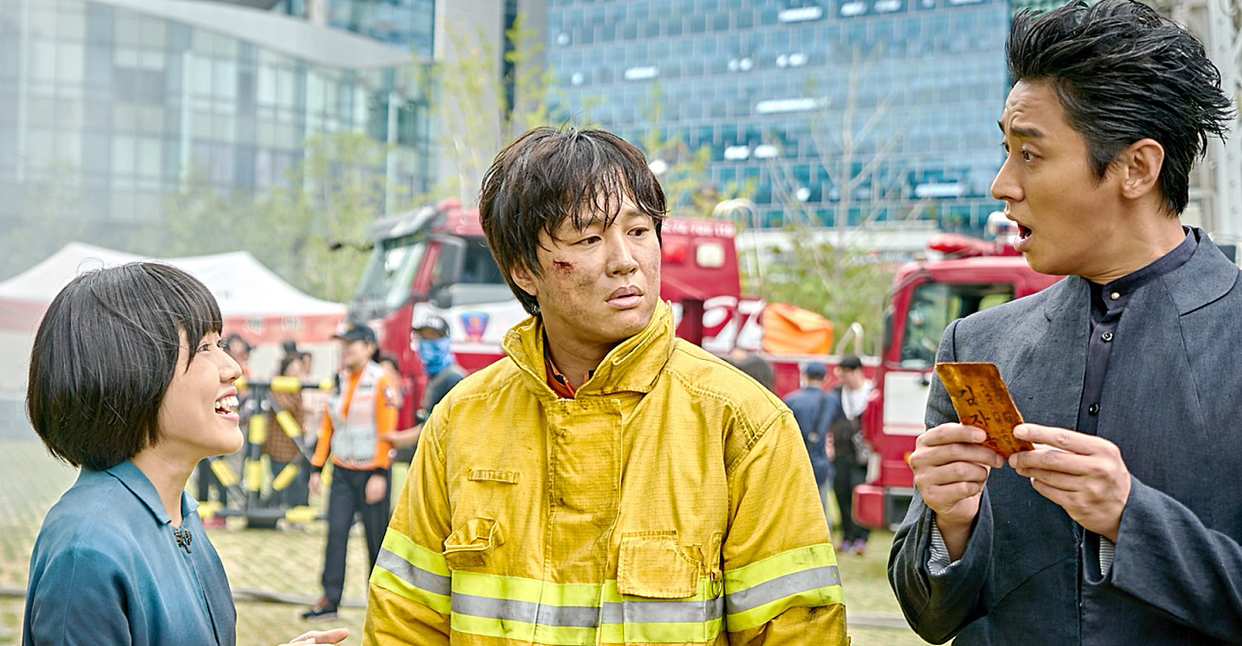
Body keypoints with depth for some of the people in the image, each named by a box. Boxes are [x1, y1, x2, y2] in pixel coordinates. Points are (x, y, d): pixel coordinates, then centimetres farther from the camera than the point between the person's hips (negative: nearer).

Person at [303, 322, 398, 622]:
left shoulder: (381, 381, -9)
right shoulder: (339, 381, 10)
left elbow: (386, 430, -13)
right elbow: (327, 426, 15)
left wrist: (380, 473, -18)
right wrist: (316, 468, 10)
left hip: (370, 472, -5)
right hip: (342, 471, 5)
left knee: (377, 538, 3)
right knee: (336, 532, -2)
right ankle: (329, 599, 2)